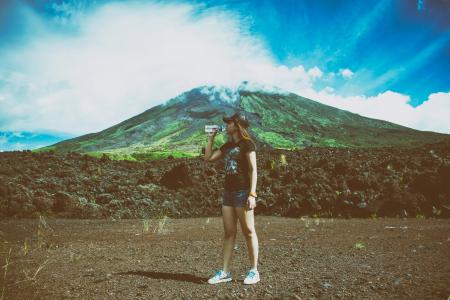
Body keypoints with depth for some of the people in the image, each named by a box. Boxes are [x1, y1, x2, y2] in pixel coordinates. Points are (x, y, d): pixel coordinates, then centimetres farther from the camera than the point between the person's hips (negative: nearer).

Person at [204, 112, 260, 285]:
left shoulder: (247, 144, -6)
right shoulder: (228, 145, 16)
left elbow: (253, 170, -12)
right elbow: (208, 158, 19)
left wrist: (252, 194, -20)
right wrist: (211, 138, 16)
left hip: (242, 192, -7)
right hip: (228, 192, 7)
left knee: (248, 232, -1)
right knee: (229, 233, 7)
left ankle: (254, 271, 9)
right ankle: (225, 272, 11)